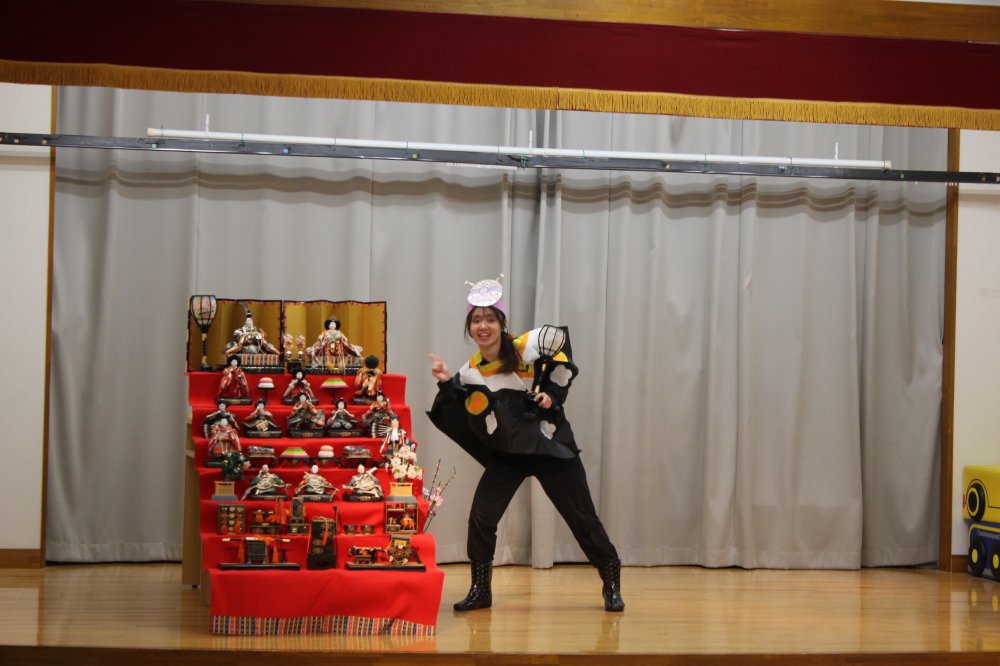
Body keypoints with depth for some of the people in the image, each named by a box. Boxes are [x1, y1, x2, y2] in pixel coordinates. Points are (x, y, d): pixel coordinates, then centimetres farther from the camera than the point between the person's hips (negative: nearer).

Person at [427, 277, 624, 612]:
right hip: (506, 455, 3)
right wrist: (446, 385, -14)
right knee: (480, 519, -7)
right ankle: (480, 590, 10)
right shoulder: (470, 373, -3)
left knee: (582, 519, 3)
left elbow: (563, 358, 1)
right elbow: (457, 421, -3)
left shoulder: (527, 347, -13)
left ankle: (612, 584, 19)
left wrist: (552, 393, -9)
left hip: (551, 447, -3)